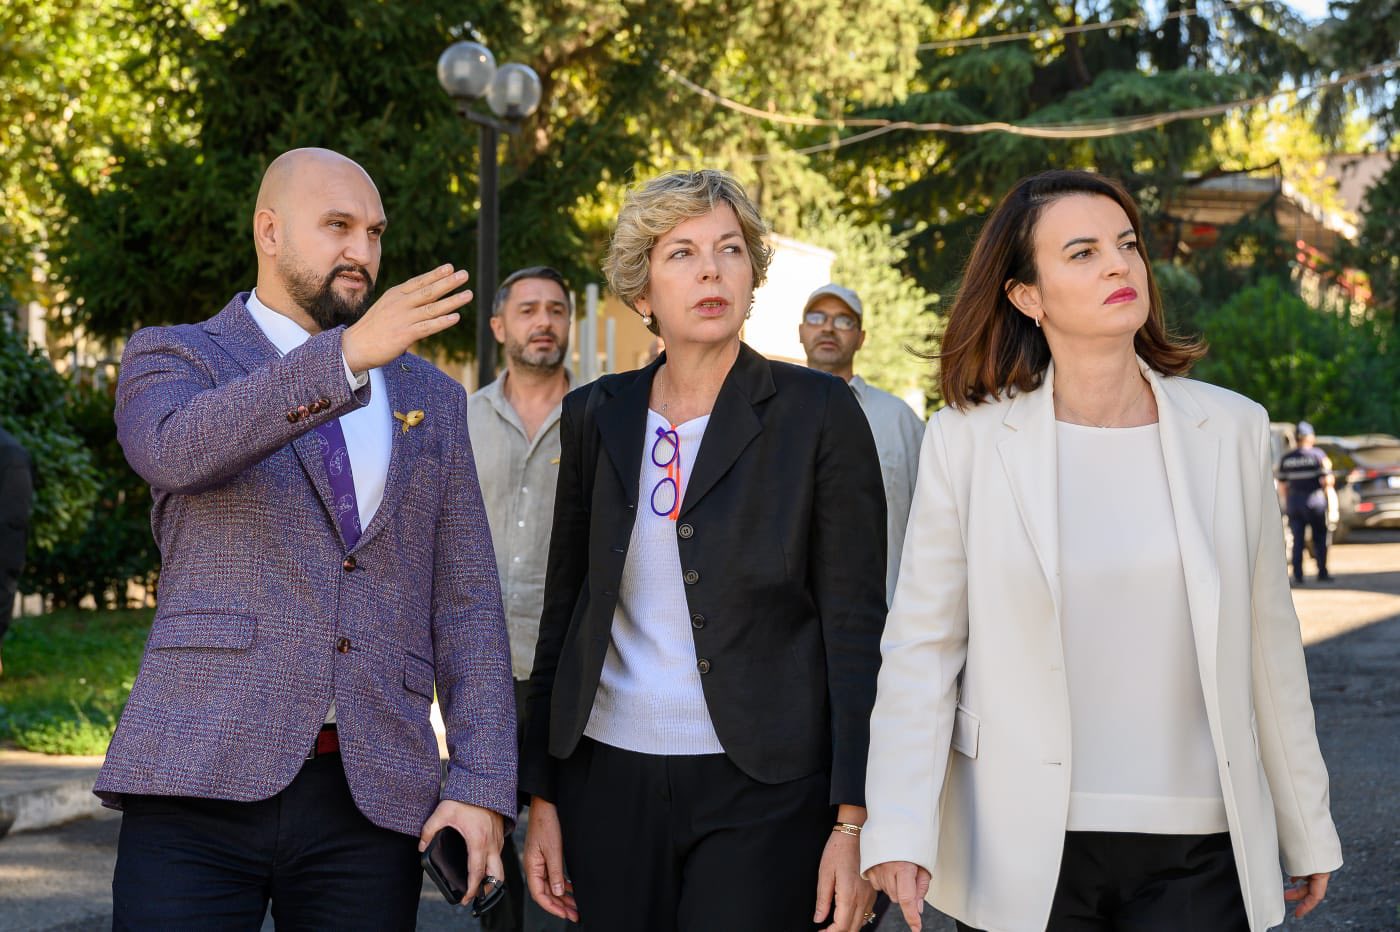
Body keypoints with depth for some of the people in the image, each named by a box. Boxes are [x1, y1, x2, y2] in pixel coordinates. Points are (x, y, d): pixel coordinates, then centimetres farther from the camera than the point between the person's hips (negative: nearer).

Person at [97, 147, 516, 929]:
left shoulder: (431, 399, 17)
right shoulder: (172, 361, 7)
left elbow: (466, 600, 12)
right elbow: (178, 451, -18)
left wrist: (482, 783, 1)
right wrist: (346, 355, -30)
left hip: (373, 799, 3)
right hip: (203, 780, -3)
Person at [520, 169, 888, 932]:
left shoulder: (816, 412, -3)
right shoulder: (595, 417, 7)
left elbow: (855, 624, -5)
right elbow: (564, 610, 12)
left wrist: (854, 821, -11)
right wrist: (542, 797, 8)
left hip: (761, 792, -3)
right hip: (611, 782, 3)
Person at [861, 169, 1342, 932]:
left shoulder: (1231, 429, 2)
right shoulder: (967, 440, -3)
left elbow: (1266, 641, 7)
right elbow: (921, 645, -3)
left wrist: (1307, 828, 12)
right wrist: (898, 832, -13)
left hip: (1197, 842, 1)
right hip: (1025, 849, -1)